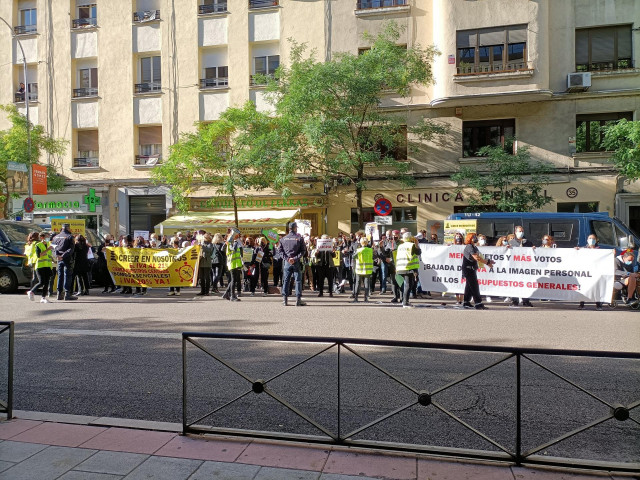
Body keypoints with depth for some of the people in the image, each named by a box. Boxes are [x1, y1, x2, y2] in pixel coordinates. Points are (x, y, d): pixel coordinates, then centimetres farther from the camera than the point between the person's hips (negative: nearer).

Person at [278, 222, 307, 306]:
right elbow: (303, 250, -8)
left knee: (286, 280, 9)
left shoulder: (283, 238, 5)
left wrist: (286, 258, -3)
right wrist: (295, 258, -10)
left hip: (286, 262, 3)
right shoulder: (299, 238, -4)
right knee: (298, 280, 2)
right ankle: (298, 299, 0)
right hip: (296, 262, -3)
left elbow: (280, 250, 3)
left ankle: (285, 299, 10)